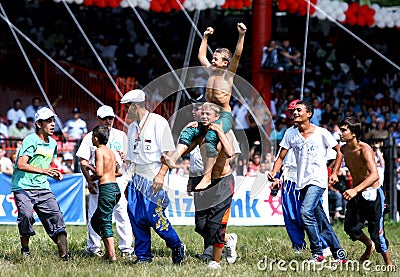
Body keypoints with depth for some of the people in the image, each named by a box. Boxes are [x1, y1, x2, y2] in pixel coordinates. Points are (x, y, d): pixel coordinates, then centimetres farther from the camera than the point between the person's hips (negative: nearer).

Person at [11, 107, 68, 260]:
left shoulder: (53, 144, 15)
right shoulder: (30, 140, -10)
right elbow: (21, 164, -24)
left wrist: (55, 174, 10)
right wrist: (43, 170, -34)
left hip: (42, 187, 7)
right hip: (23, 187, -7)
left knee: (56, 215, -6)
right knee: (26, 214, -26)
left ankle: (63, 254, -6)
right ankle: (25, 248, -6)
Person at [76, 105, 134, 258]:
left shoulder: (121, 135, 14)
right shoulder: (90, 137, 8)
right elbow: (83, 161, 5)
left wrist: (124, 156, -8)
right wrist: (89, 181, -5)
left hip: (118, 181, 1)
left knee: (123, 214, -5)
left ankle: (126, 248, -1)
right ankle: (93, 247, 9)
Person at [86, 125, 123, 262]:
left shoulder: (99, 150, -8)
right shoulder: (111, 151, 17)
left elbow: (99, 172, -17)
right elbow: (119, 172, 22)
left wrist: (90, 167, 3)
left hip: (106, 188, -9)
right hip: (115, 187, 9)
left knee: (105, 223, -6)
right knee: (95, 221, 17)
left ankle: (112, 254, -12)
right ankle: (108, 251, 12)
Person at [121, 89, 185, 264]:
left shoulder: (158, 122, -8)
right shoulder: (132, 127, 16)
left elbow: (169, 152, -11)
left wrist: (161, 175, -20)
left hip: (153, 178, -7)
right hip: (136, 178, 7)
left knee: (153, 215, -12)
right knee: (136, 217, 2)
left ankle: (177, 247, 6)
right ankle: (143, 255, 9)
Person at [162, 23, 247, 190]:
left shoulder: (229, 73, -2)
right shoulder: (211, 70, 15)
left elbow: (237, 55, -15)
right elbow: (201, 56, 30)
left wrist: (241, 36, -22)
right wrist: (205, 37, 31)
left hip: (224, 115, -7)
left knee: (211, 138, -30)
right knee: (189, 131, -18)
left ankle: (207, 177, -33)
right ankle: (174, 158, -37)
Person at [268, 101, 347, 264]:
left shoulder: (322, 133, -5)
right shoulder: (290, 133, 6)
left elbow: (339, 152, 5)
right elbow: (281, 157, 9)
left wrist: (334, 173, -3)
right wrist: (274, 173, -8)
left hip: (318, 180, -5)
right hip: (302, 183, 5)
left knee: (306, 212, -24)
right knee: (321, 221, 9)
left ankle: (317, 252, -15)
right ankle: (338, 253, 19)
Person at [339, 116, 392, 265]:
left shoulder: (365, 150, -25)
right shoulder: (344, 149, -3)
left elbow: (374, 175, -40)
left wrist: (355, 190, -53)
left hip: (372, 194, -6)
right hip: (356, 193, 6)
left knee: (376, 233, -3)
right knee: (350, 228, -6)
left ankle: (389, 265, 15)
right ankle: (369, 246, 25)